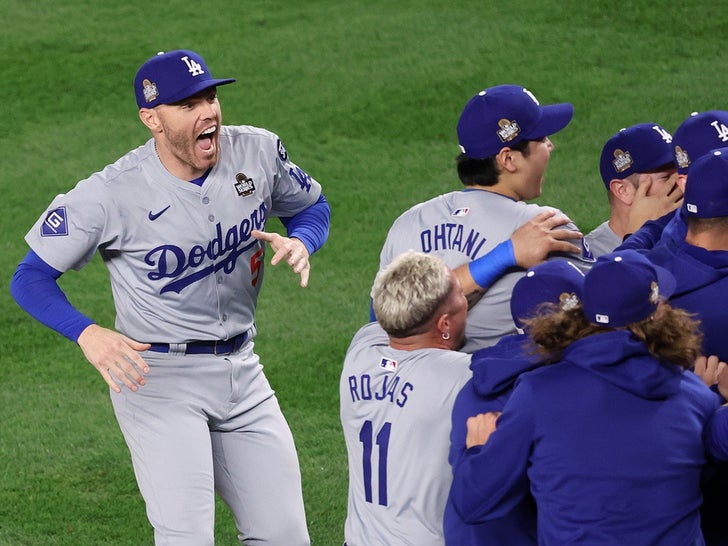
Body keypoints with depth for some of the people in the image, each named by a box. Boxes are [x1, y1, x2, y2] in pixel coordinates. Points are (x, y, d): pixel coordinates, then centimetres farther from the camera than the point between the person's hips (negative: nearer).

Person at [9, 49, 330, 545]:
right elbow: (31, 278, -10)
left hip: (242, 371, 5)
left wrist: (300, 243, -9)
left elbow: (312, 205, 15)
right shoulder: (111, 195, -18)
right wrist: (88, 334, -28)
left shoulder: (258, 152, -5)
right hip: (157, 375, -5)